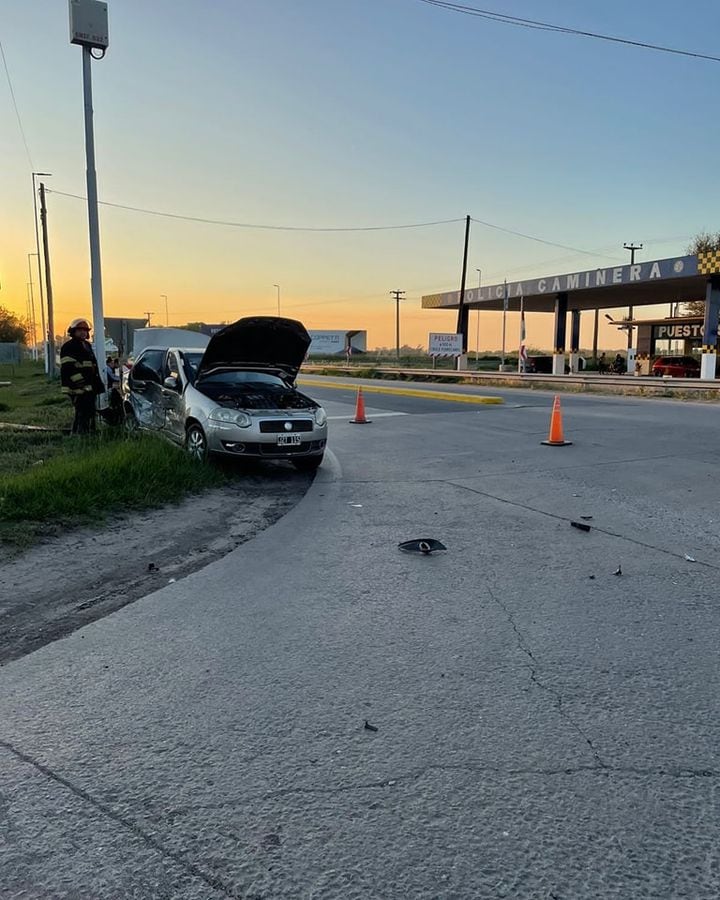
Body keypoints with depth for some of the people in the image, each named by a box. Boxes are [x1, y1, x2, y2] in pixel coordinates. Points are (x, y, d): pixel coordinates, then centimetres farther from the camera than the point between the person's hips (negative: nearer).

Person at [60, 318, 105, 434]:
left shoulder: (87, 345, 21)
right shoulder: (68, 347, -10)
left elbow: (93, 366, 28)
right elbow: (69, 369, -18)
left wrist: (98, 383, 22)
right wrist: (82, 384, -23)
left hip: (89, 388, 10)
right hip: (77, 389, -10)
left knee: (90, 413, 14)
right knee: (83, 413, -15)